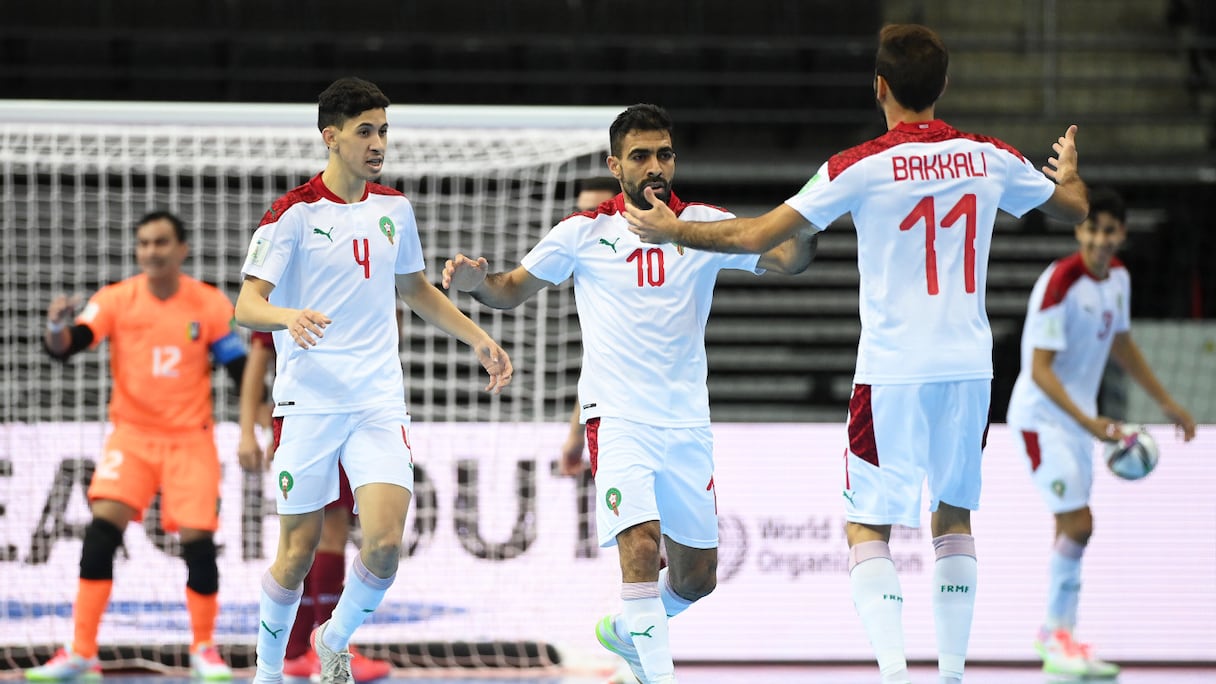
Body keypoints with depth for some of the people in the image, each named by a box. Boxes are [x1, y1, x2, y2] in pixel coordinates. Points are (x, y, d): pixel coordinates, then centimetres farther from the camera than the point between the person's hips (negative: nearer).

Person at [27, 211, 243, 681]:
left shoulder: (210, 305, -3)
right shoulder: (116, 300, -5)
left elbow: (240, 370, 1)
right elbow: (66, 345, -16)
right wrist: (57, 328, -38)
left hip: (190, 439, 0)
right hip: (132, 435, 0)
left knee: (198, 540, -9)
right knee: (102, 528, -17)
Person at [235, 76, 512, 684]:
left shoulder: (393, 208, 10)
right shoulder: (293, 213, -6)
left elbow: (416, 290, 27)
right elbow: (247, 305, -12)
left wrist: (479, 341, 20)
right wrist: (287, 317, -34)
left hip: (379, 401, 4)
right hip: (308, 402, -4)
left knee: (384, 543, -12)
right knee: (298, 553, 0)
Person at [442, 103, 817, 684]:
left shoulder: (704, 224, 2)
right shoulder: (584, 232, 0)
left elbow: (787, 259, -7)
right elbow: (512, 290, 7)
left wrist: (807, 222, -28)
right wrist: (475, 282, -15)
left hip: (687, 422, 3)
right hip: (617, 415, -3)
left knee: (697, 575, 10)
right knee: (641, 543, -23)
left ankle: (625, 630, 39)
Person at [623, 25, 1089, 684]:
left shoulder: (862, 166, -8)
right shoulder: (989, 159, 4)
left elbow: (756, 237, -9)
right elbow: (1075, 207, 20)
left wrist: (673, 230, 6)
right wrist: (1069, 172, 44)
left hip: (892, 370, -4)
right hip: (969, 365, 4)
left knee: (868, 527, 2)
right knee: (954, 514, 19)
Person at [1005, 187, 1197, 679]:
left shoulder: (1117, 278, 3)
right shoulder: (1059, 283, -23)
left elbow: (1120, 344, 20)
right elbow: (1040, 370, -25)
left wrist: (1167, 403, 23)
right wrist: (1087, 421, -35)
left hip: (1080, 419, 8)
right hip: (1041, 417, -8)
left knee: (1073, 530, 10)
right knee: (1077, 524, -14)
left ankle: (1057, 637, 19)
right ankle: (1057, 637, -4)